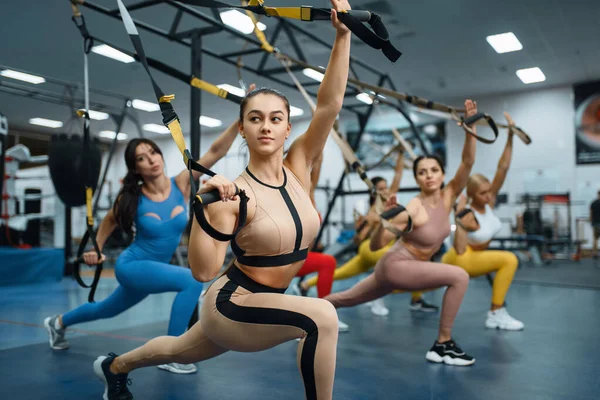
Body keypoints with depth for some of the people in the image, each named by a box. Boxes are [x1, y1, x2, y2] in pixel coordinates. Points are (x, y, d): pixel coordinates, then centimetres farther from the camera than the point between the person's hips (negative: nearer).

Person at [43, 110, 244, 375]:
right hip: (131, 266, -4)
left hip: (153, 268, 5)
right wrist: (96, 249, 9)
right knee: (192, 281, -29)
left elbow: (216, 151, -26)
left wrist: (240, 121, -35)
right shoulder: (133, 199, -16)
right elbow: (109, 221, 8)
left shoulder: (181, 184, -14)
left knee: (107, 310, 28)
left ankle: (58, 323, 55)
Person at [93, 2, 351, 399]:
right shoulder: (233, 196, -22)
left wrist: (342, 36, -21)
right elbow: (203, 271, -27)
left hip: (261, 305, 6)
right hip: (231, 305, -6)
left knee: (180, 351, 30)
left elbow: (329, 104, -15)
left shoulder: (298, 169, -6)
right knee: (321, 316, -31)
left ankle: (114, 366, 59)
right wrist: (203, 209, -39)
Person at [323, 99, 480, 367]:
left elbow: (467, 163, -16)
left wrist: (470, 126, -25)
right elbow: (375, 246, -22)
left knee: (348, 299, 21)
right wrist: (383, 222, -41)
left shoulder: (447, 198, -5)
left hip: (413, 267, 7)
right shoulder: (413, 209, -23)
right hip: (395, 266, -7)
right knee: (459, 277, -21)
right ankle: (442, 345, -10)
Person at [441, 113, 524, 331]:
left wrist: (510, 136, -17)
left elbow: (502, 168, -11)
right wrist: (458, 218, -39)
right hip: (459, 260, -8)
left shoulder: (490, 202, -7)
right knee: (509, 259, -22)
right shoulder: (469, 216, -26)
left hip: (473, 258, 8)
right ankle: (496, 314, -18)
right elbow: (460, 251, -35)